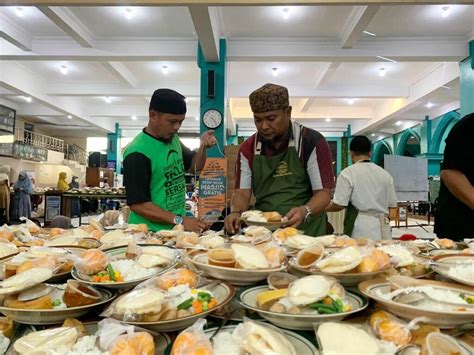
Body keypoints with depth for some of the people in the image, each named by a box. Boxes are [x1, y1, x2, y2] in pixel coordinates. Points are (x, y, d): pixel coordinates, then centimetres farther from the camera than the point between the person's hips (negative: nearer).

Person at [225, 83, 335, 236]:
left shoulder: (313, 142, -4)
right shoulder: (248, 148, 7)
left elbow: (323, 193, -4)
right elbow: (242, 193, 8)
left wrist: (305, 211, -24)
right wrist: (237, 212, -13)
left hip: (306, 232, -3)